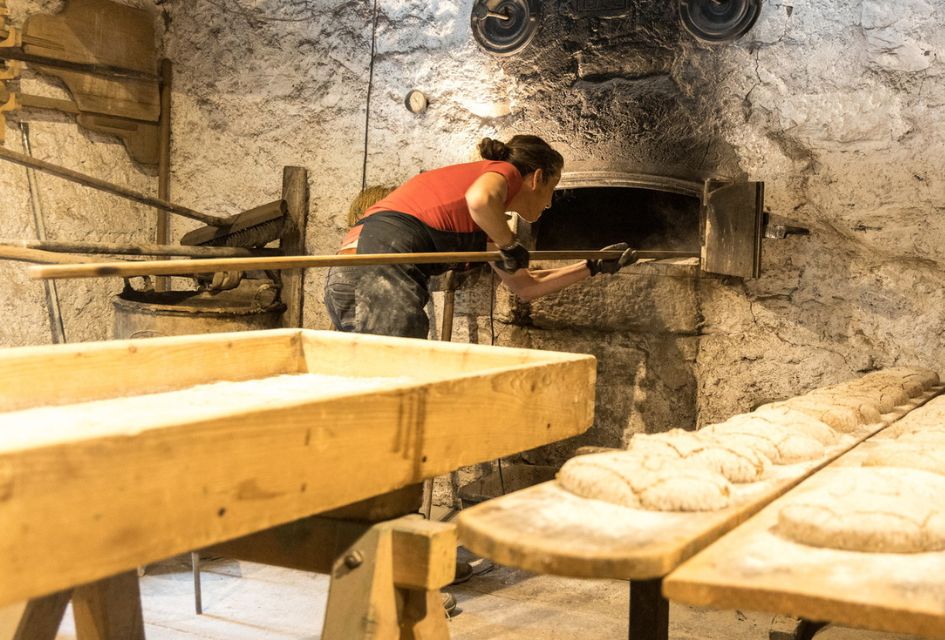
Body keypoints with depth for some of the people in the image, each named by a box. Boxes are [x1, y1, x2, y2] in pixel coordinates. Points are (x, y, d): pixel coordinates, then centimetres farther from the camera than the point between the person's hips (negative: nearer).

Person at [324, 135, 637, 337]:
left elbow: (525, 286, 39)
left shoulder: (485, 225, 33)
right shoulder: (504, 170, 7)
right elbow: (479, 199, -20)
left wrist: (595, 266, 43)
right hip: (382, 270, -10)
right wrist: (511, 247, -3)